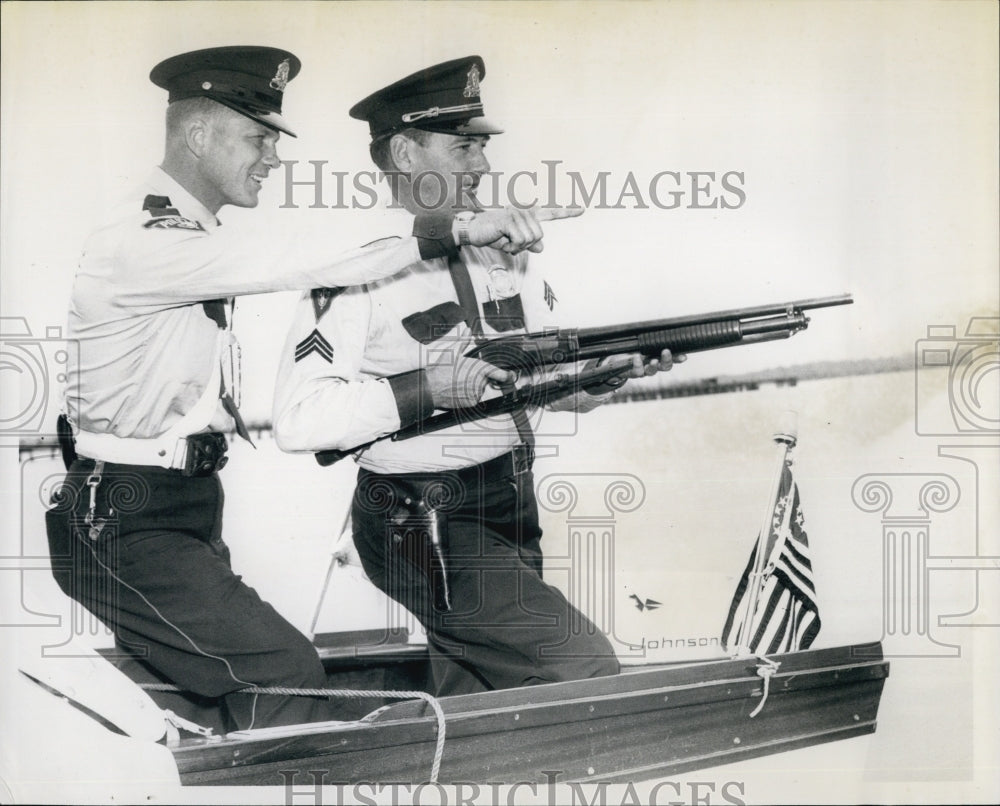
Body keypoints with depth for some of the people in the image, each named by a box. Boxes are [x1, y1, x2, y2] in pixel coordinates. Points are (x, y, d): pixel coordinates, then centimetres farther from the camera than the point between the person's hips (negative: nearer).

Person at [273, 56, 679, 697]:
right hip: (422, 526, -7)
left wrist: (611, 374, -8)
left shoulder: (503, 243, 10)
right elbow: (297, 419, -22)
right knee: (588, 668, -13)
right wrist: (426, 388, -26)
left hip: (513, 513, 8)